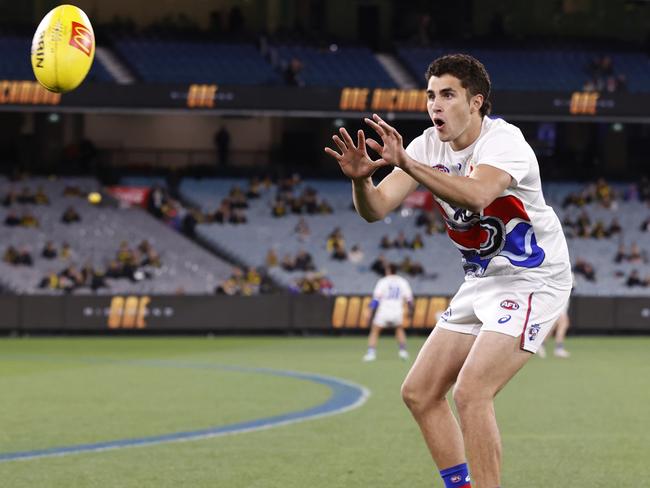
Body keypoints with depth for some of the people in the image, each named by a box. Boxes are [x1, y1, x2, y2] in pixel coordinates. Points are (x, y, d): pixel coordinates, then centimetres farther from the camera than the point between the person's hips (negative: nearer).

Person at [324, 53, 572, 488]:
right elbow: (376, 208, -11)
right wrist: (361, 178, -33)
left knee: (471, 392, -22)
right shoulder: (429, 147, -2)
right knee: (419, 393, 5)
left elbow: (476, 194, -44)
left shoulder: (503, 140, -22)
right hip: (483, 281, 8)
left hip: (531, 280, -8)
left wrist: (407, 163, -53)